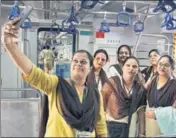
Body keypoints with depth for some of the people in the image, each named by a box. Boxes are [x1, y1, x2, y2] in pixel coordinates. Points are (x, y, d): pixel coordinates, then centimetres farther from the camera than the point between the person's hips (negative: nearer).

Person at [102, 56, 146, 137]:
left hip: (129, 129, 3)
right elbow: (101, 104, -8)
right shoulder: (112, 82, -8)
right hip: (110, 127, -3)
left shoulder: (140, 89, 4)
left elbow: (141, 111, 6)